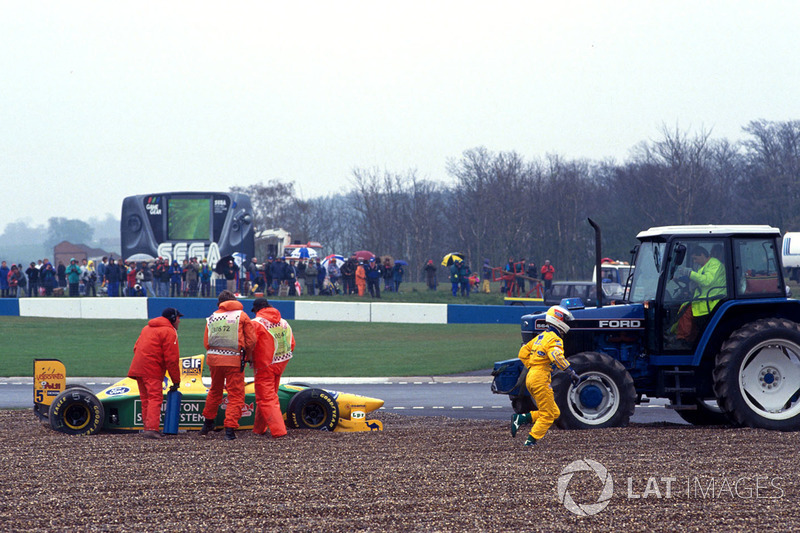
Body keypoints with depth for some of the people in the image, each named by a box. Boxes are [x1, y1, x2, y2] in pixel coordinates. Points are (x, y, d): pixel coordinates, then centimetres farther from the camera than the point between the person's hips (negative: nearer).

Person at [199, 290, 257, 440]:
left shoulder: (212, 318, 10)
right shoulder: (242, 316, 2)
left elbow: (206, 342, 9)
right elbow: (251, 340, -1)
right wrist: (248, 356, 16)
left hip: (214, 359, 4)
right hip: (234, 360, -4)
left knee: (215, 391, 24)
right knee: (236, 395, 2)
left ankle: (208, 423, 33)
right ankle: (230, 429, -8)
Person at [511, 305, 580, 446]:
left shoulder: (540, 337, 18)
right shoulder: (554, 339, -11)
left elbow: (523, 353, 23)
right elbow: (557, 357, -30)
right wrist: (572, 373, -27)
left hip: (531, 376, 9)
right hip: (541, 379, -9)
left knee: (554, 412, 12)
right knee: (548, 415, -1)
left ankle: (520, 419, 6)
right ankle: (531, 440, -2)